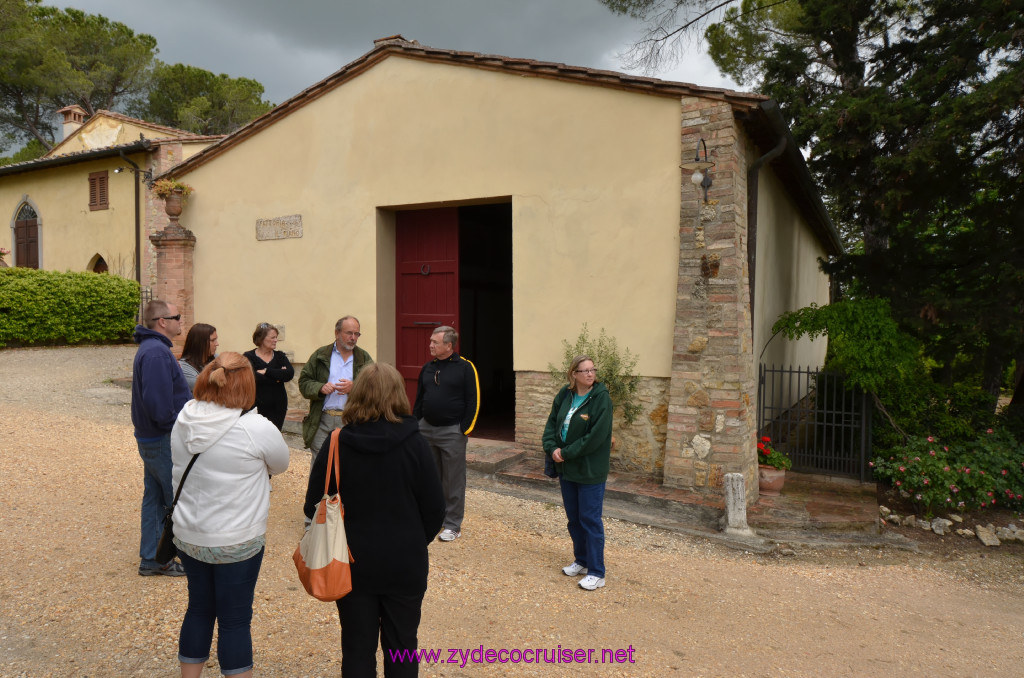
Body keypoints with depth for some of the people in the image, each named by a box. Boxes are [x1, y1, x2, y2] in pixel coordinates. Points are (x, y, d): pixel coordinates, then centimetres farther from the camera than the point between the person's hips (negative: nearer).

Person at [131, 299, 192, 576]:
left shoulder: (151, 348, 12)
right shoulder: (157, 352, -23)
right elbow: (158, 402, -30)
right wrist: (175, 427, -17)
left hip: (150, 439, 10)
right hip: (164, 440, -10)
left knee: (154, 497, 17)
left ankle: (150, 559, 27)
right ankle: (165, 558, 13)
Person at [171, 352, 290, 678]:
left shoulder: (183, 421, -6)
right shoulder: (256, 428, -23)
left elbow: (182, 467, 9)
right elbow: (281, 465, -6)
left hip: (189, 536, 6)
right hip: (237, 541, -5)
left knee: (199, 608, 22)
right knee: (235, 620, 8)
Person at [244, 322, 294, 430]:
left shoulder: (280, 356, 9)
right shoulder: (249, 356, 0)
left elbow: (290, 374, -9)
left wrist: (266, 371, -14)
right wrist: (278, 377, -12)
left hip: (278, 408, 3)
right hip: (257, 408, -3)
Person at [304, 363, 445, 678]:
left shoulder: (336, 444, -11)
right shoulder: (414, 443, -13)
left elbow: (314, 507, -5)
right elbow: (435, 508, -7)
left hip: (352, 563, 1)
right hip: (405, 565, 0)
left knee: (357, 649, 17)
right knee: (401, 648, 17)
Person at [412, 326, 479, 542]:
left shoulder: (465, 368, -7)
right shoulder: (428, 368, 10)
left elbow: (473, 402, -7)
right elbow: (419, 400, 17)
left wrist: (465, 430, -11)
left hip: (452, 432, -5)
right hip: (426, 430, 6)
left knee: (453, 481, 3)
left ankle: (453, 525, 13)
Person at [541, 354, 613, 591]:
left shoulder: (601, 398, -15)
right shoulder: (564, 395, 2)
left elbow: (596, 436, -20)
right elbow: (552, 423, 7)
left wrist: (566, 453, -17)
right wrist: (552, 448, -10)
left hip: (591, 470, -6)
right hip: (566, 468, 6)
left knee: (590, 520, 0)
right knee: (574, 518, 17)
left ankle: (596, 573, 11)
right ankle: (581, 561, 34)